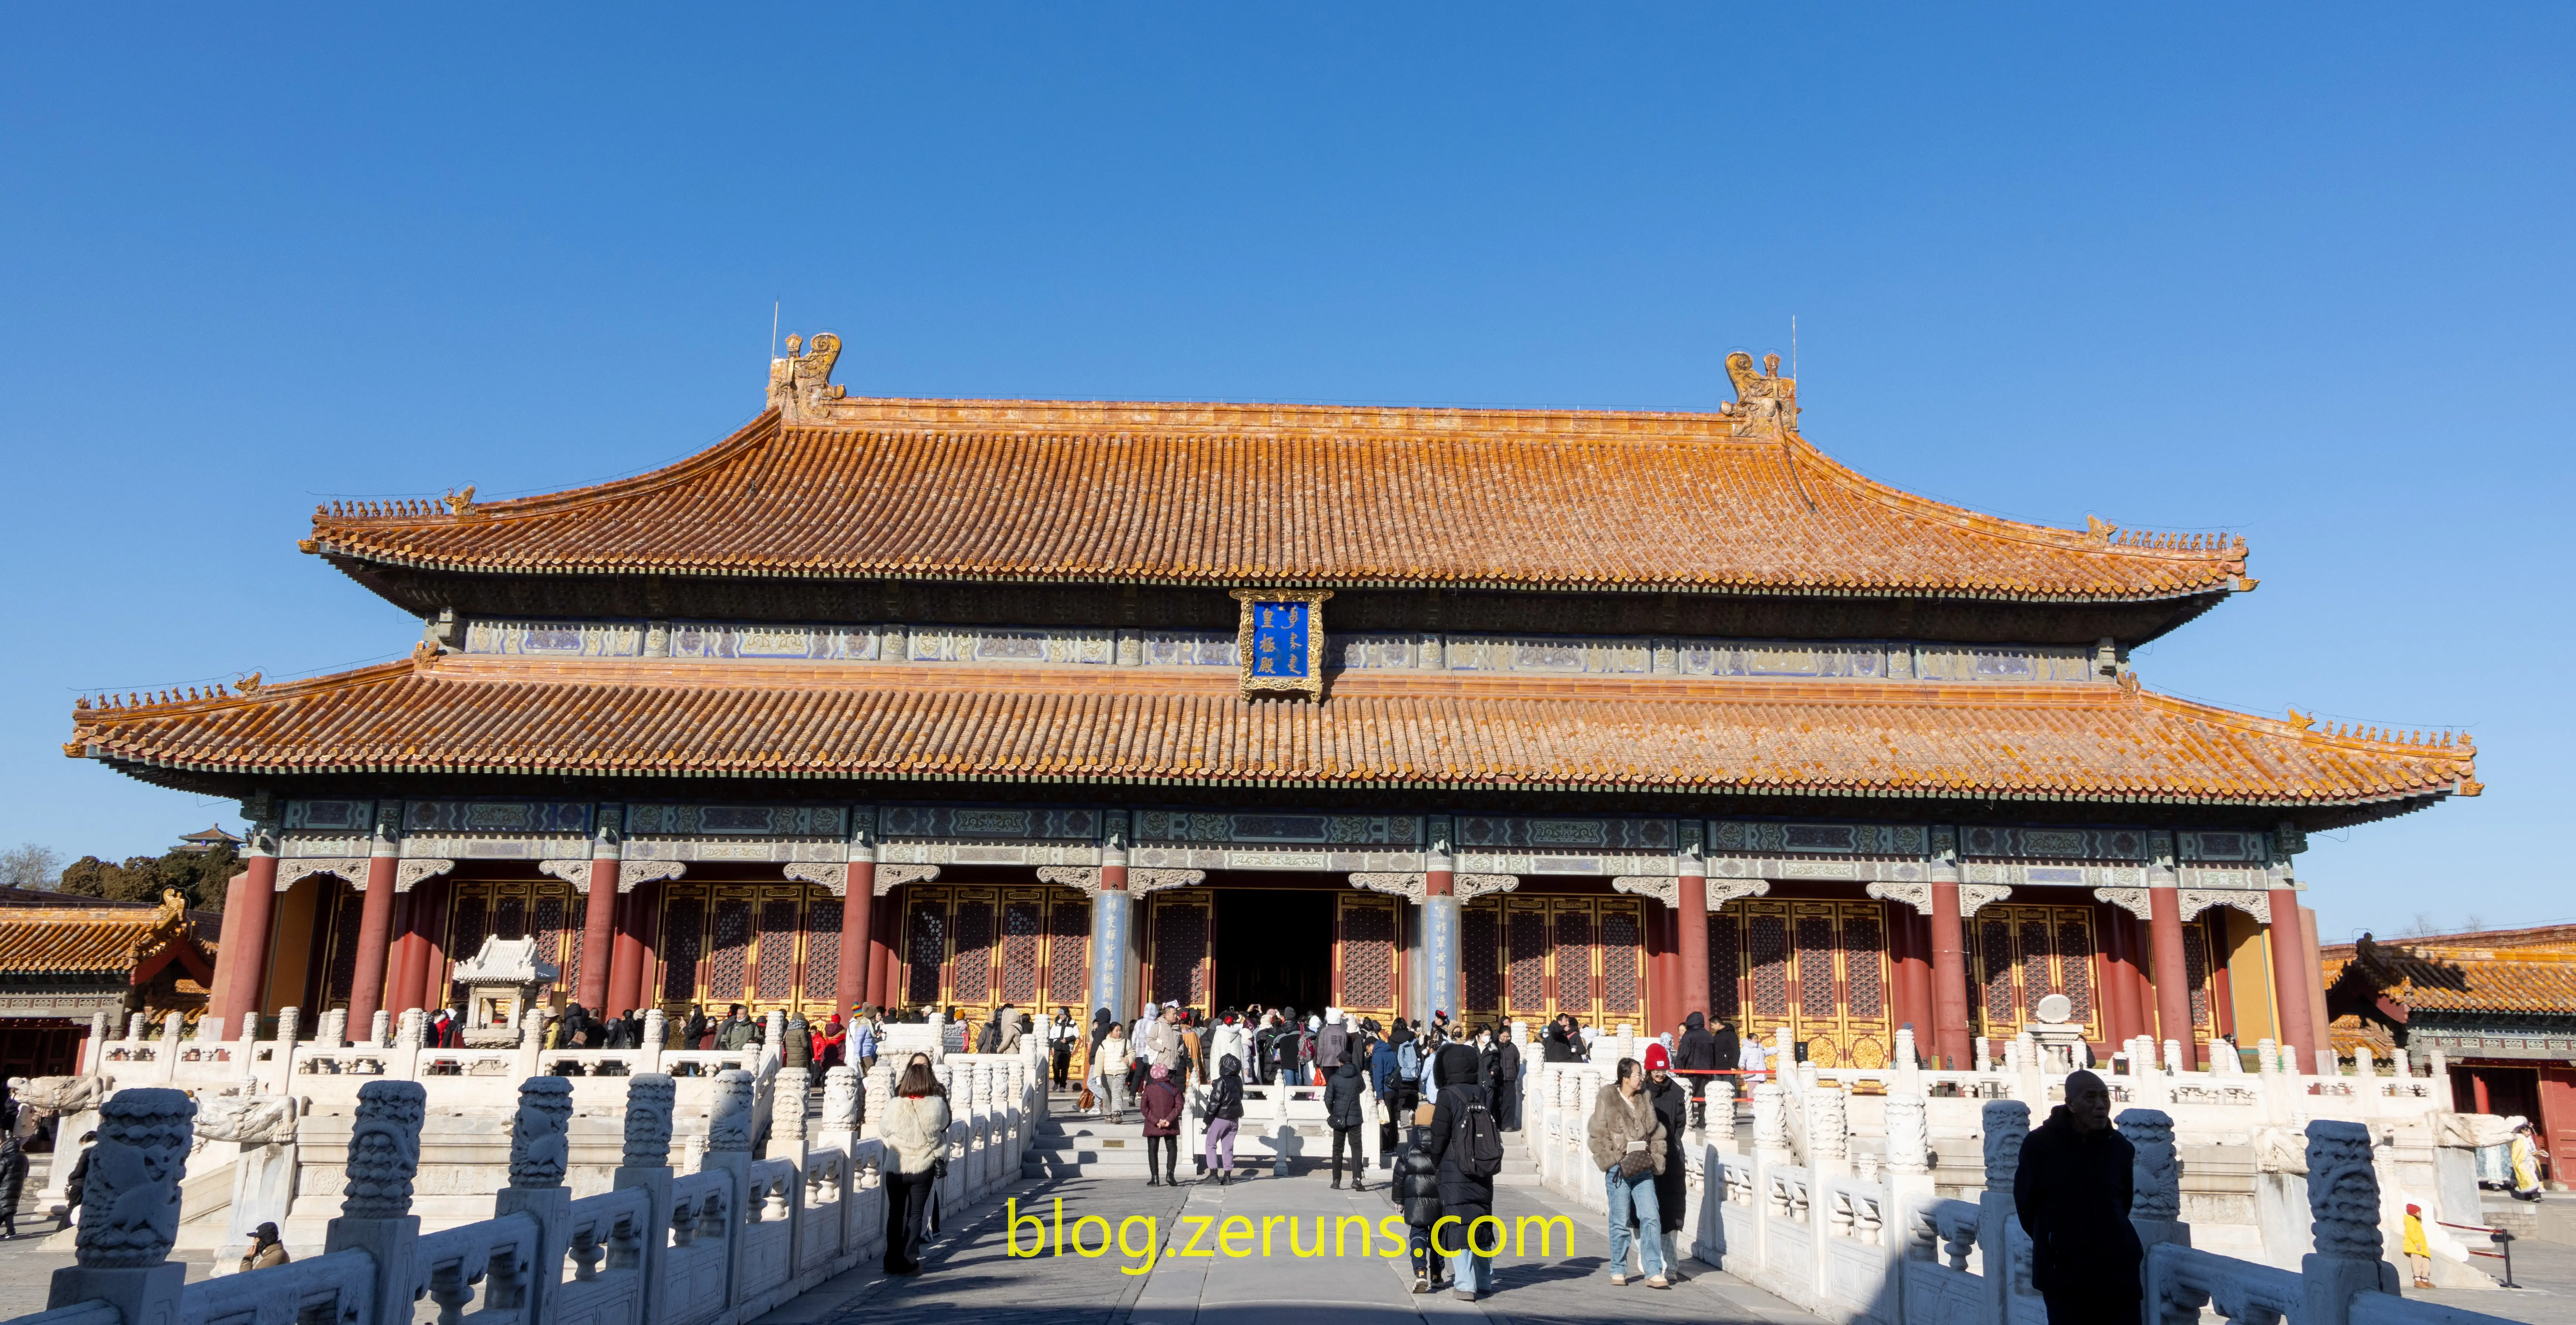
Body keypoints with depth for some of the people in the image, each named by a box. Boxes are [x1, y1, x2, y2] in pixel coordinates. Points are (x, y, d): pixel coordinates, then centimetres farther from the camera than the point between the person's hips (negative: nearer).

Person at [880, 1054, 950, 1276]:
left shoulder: (894, 1106, -11)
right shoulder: (937, 1105, -12)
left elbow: (886, 1134, 2)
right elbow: (943, 1130, 4)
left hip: (896, 1168, 1)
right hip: (924, 1168, -1)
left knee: (895, 1214, 14)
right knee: (916, 1215, 7)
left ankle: (892, 1261, 18)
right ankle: (909, 1262, 4)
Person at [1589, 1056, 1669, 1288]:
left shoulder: (1645, 1100, 10)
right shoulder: (1607, 1101, -5)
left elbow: (1656, 1132, 16)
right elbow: (1597, 1136, -4)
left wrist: (1655, 1160, 6)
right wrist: (1612, 1163, -10)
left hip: (1643, 1169, 4)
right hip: (1619, 1170, -4)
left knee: (1652, 1218, -4)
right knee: (1620, 1222, 3)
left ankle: (1654, 1272, -1)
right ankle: (1618, 1271, 16)